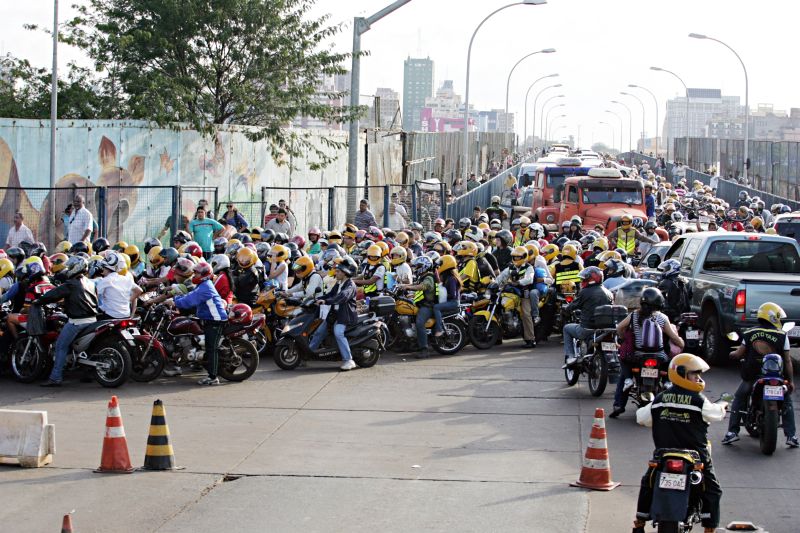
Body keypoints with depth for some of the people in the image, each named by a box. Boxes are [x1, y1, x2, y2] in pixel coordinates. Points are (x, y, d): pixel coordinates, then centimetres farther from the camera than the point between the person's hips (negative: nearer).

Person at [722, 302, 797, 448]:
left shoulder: (749, 333, 2)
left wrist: (732, 354, 25)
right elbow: (787, 360, -2)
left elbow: (739, 353, 2)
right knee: (787, 402, 18)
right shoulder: (782, 335, -2)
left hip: (752, 375, 1)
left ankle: (732, 431, 10)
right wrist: (791, 380, 5)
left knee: (738, 399, 22)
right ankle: (791, 436, 9)